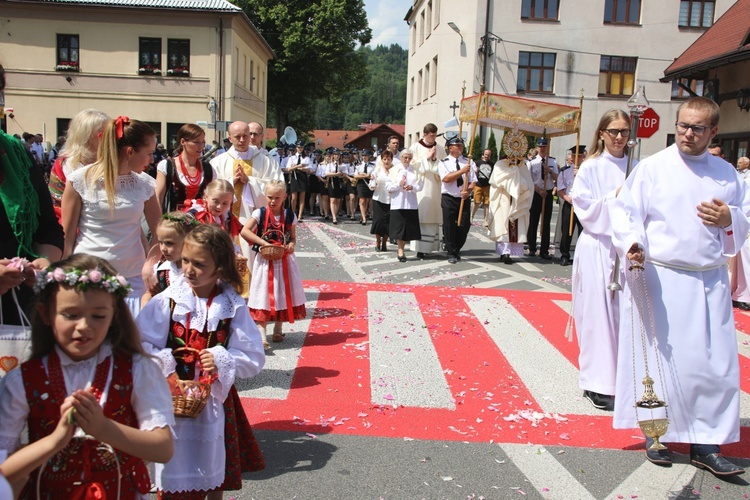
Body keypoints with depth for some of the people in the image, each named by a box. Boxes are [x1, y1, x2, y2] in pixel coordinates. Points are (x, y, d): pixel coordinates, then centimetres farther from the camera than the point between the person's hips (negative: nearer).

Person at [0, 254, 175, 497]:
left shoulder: (137, 370, -2)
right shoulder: (22, 381, 0)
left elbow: (164, 450, -9)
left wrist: (102, 428, -21)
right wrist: (57, 437, -18)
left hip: (122, 491, -1)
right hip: (49, 491, 2)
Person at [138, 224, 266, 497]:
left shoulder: (233, 307, -8)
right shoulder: (168, 300, -9)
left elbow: (254, 357, -6)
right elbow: (140, 344, -11)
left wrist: (222, 361, -21)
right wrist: (165, 369, -20)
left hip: (214, 400, 1)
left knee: (213, 470, 18)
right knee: (173, 472, 10)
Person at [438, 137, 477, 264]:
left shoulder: (468, 162, 6)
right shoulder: (443, 163, -1)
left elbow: (473, 181, 1)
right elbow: (446, 178, -16)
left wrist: (468, 191, -19)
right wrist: (462, 171, -21)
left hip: (464, 198, 3)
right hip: (449, 198, -3)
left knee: (464, 226, 3)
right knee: (449, 227, 0)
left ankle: (457, 250, 25)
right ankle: (451, 253, 12)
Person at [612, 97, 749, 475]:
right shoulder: (652, 168, -1)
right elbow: (625, 212, -4)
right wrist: (632, 243, -23)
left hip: (711, 282, 4)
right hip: (660, 279, -3)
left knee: (715, 363, 2)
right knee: (657, 358, 2)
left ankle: (705, 444, 15)